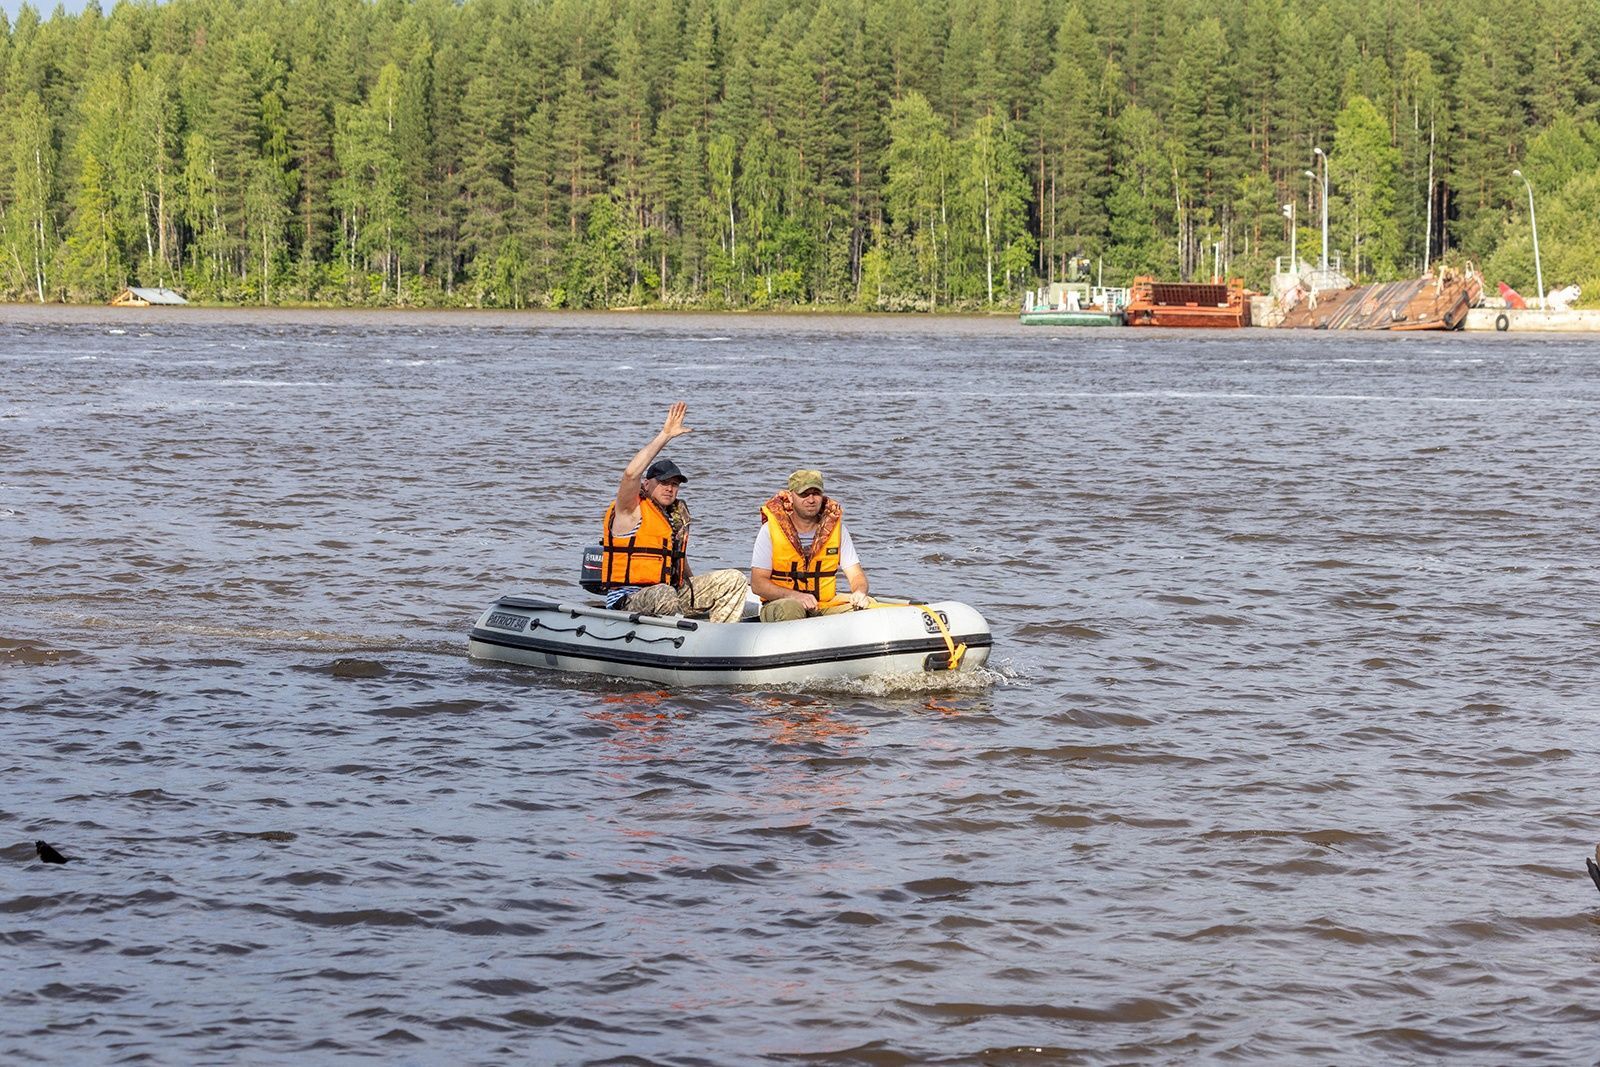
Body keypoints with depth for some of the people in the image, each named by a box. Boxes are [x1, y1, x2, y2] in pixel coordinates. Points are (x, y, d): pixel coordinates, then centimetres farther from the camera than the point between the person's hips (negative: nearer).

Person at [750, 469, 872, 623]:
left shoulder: (837, 528, 5)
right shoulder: (770, 530, -4)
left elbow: (856, 575, 5)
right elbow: (757, 583, -9)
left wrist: (859, 593, -21)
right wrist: (795, 596, -25)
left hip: (825, 606, 3)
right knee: (790, 608, -38)